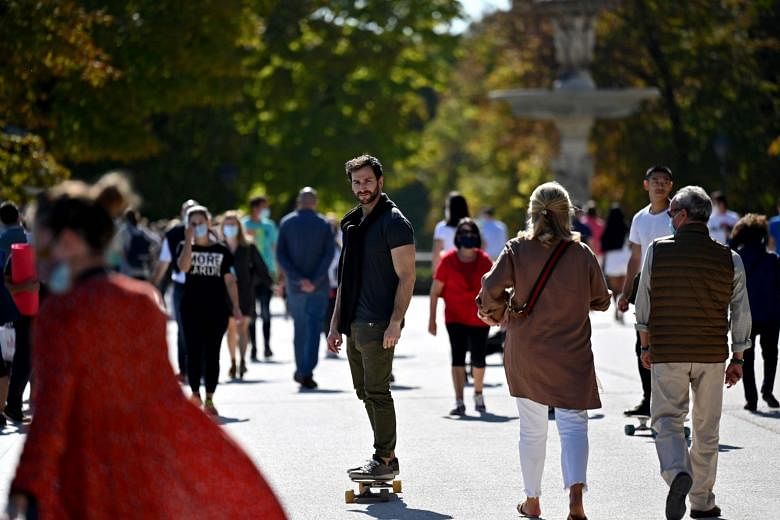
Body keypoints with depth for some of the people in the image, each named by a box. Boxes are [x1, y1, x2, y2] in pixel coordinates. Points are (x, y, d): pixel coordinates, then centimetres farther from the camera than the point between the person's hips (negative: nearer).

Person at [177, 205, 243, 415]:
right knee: (194, 352, -3)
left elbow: (230, 280, 6)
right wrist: (189, 240, -15)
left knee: (212, 354, 2)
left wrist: (236, 307, -1)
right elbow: (183, 266, -17)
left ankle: (209, 399, 6)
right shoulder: (185, 247, 5)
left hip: (217, 309, 0)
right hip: (192, 308, 0)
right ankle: (195, 394, 7)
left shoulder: (222, 250, 6)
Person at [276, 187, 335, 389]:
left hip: (295, 286, 2)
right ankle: (307, 373, -12)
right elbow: (329, 254, -11)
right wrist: (315, 280, -13)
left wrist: (298, 279, -9)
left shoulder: (286, 223, 2)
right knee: (314, 328, -1)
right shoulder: (323, 224, -1)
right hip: (319, 287, -2)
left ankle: (300, 370, 20)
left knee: (299, 327, 16)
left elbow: (280, 255, -5)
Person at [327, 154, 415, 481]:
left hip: (378, 325, -9)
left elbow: (406, 277, -13)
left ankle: (385, 460, -2)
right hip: (354, 325, 9)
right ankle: (384, 456, 18)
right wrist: (336, 323, 18)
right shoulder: (351, 223, 17)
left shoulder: (393, 223, -8)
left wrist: (395, 323, -20)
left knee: (377, 392, -7)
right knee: (365, 392, 11)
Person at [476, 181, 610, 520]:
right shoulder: (582, 254, -4)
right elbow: (601, 300, 6)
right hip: (571, 353, -1)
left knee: (532, 427, 15)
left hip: (525, 352, 1)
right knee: (573, 424, -2)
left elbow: (491, 287, -14)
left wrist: (496, 311, 7)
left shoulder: (517, 249, -5)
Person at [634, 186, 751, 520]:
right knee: (706, 429, 12)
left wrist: (646, 346, 12)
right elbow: (740, 314, 1)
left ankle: (677, 473, -24)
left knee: (667, 420, 4)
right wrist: (738, 359, 10)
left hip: (667, 354, -1)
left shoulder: (657, 251, -6)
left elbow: (644, 305, -1)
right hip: (712, 354, 2)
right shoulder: (729, 260, -3)